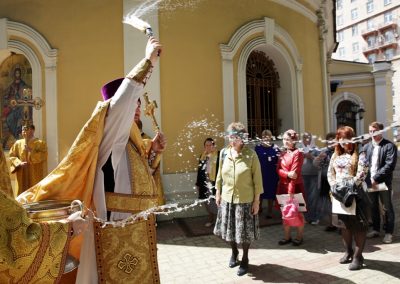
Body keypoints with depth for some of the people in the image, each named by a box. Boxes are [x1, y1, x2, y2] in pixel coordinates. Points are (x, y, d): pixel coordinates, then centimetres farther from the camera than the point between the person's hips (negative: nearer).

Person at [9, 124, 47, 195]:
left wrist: (31, 151, -14)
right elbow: (12, 156, 8)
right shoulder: (18, 143, 9)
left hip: (36, 175, -2)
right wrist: (19, 163, -9)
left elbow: (44, 156, -8)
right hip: (22, 175, 3)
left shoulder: (41, 143, 1)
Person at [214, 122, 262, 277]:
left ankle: (245, 259, 32)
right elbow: (220, 175, 8)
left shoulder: (251, 155, -13)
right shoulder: (224, 153, -1)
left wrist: (256, 200, -9)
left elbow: (257, 179, -9)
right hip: (227, 198, 4)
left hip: (245, 199, -3)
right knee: (229, 229, 17)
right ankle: (234, 252, 44)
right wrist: (218, 193, 9)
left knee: (245, 231, 10)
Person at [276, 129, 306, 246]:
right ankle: (287, 236, 23)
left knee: (297, 212, 6)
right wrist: (288, 174, -19)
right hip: (283, 186, 7)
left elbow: (295, 172, -17)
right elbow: (278, 170, 3)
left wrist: (291, 191, -21)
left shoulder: (298, 153, -11)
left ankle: (299, 237, 20)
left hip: (295, 186, -6)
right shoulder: (282, 153, 11)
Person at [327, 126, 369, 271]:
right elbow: (330, 173, 11)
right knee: (344, 224, 16)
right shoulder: (335, 155, 11)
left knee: (358, 225, -1)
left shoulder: (359, 155, -6)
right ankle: (348, 252, 32)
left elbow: (361, 174, -16)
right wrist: (334, 187, -3)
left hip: (355, 193, -6)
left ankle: (358, 256, 11)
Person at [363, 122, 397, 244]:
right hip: (370, 182, 4)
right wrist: (367, 179, -8)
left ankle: (388, 232, 19)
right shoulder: (366, 147, 8)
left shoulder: (390, 146, -6)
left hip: (383, 182, -4)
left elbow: (390, 165, -15)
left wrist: (376, 178, -19)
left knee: (387, 208, 6)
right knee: (373, 207, 14)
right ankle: (375, 229, 29)